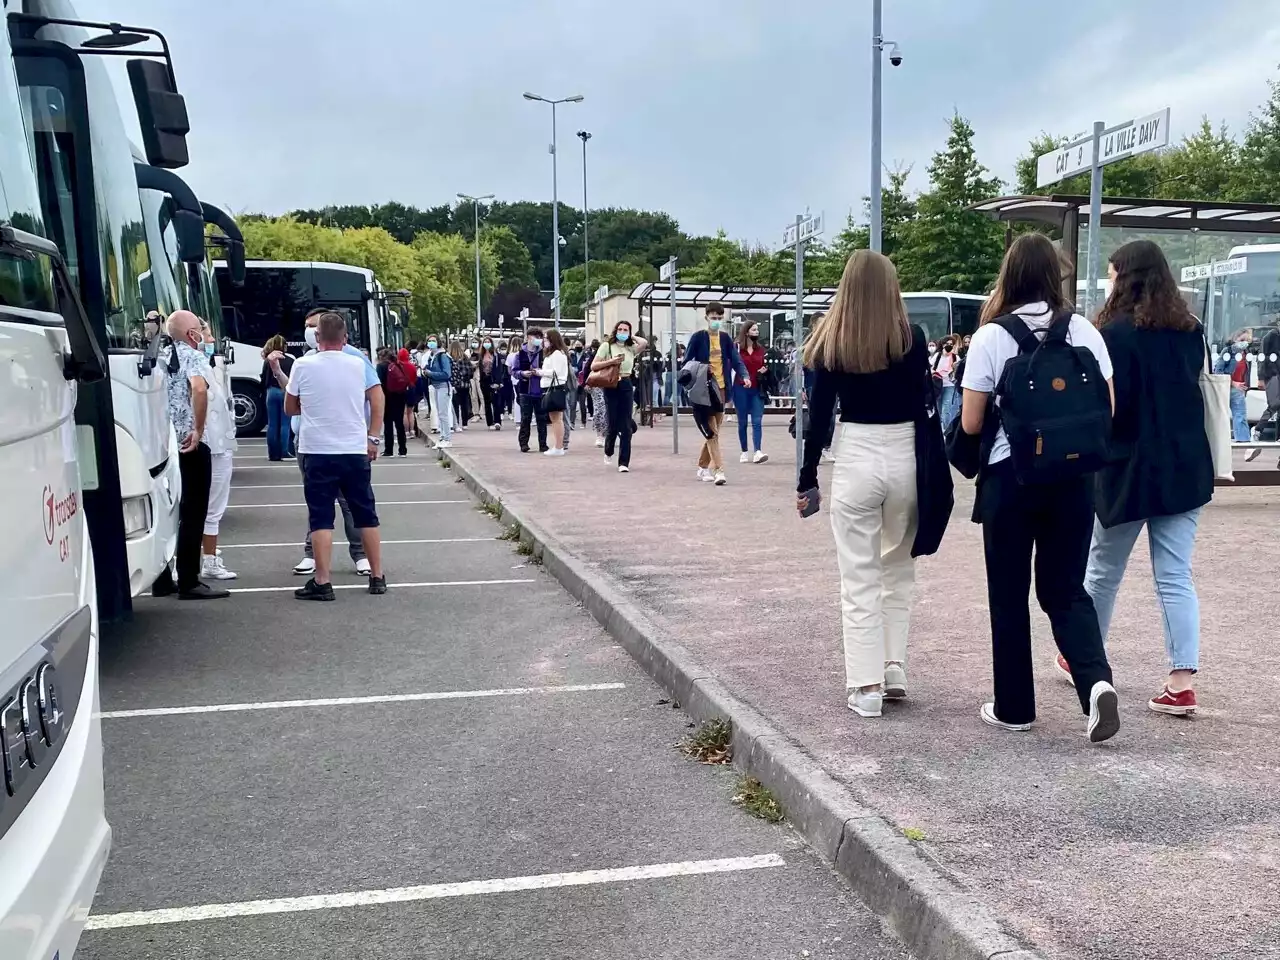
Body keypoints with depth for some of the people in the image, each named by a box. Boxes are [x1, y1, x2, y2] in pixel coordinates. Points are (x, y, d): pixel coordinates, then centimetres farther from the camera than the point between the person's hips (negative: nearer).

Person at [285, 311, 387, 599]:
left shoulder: (303, 365, -4)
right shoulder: (358, 365, 1)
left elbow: (290, 407, 7)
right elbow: (377, 401, 6)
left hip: (318, 452, -2)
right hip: (356, 450, 2)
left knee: (321, 518, 1)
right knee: (366, 514, 11)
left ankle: (322, 582, -2)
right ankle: (377, 576, 15)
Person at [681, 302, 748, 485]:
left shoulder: (726, 338, 8)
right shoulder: (698, 337, -4)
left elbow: (736, 359, -1)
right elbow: (687, 361, -3)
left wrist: (744, 376, -18)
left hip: (721, 389, 5)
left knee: (713, 431, 12)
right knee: (711, 432, -8)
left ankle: (702, 467, 24)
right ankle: (719, 470, -11)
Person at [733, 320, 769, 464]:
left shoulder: (761, 349, 11)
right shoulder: (736, 348, -2)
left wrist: (763, 371, -1)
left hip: (756, 389, 3)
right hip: (740, 389, -3)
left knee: (757, 421, -8)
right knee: (742, 422, 5)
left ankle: (758, 452, -16)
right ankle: (744, 452, 12)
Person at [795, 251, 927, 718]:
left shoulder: (832, 340, -2)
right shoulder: (912, 336, -2)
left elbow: (819, 416, -2)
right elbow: (922, 403, -5)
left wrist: (807, 480, 5)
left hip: (855, 460, -1)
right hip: (905, 458, 1)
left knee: (859, 578, 6)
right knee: (898, 569, 19)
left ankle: (866, 685, 5)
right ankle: (894, 672, 20)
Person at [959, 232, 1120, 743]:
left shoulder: (991, 337, -8)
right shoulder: (1084, 331, 0)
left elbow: (971, 423, -7)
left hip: (1010, 477, -3)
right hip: (1072, 477, 3)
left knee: (1008, 595, 10)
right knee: (1066, 588, 14)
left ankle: (1014, 707, 18)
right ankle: (1096, 680, -9)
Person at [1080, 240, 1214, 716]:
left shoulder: (1116, 332, -13)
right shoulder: (1190, 331, 6)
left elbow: (1105, 406, -15)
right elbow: (1199, 392, 14)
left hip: (1130, 467, -5)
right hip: (1186, 466, 5)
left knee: (1104, 569, 13)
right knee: (1176, 576, 5)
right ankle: (1182, 681, 0)